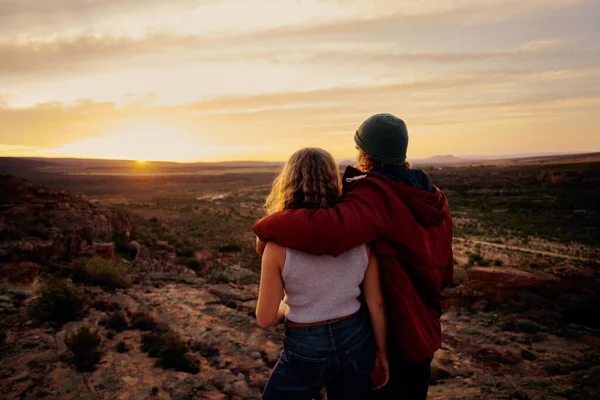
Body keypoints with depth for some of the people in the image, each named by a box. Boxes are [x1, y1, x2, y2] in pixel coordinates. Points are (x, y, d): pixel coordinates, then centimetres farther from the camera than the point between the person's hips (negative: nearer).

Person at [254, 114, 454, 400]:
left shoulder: (376, 196, -25)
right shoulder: (434, 199, -1)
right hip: (423, 330, 7)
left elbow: (330, 228, -46)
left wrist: (267, 227, -31)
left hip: (387, 332, -7)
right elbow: (444, 272, 6)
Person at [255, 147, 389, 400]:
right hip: (356, 341, 4)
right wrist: (381, 353, 10)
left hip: (306, 351, -3)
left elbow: (265, 318, -12)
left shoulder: (280, 245, -19)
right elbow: (376, 303, -3)